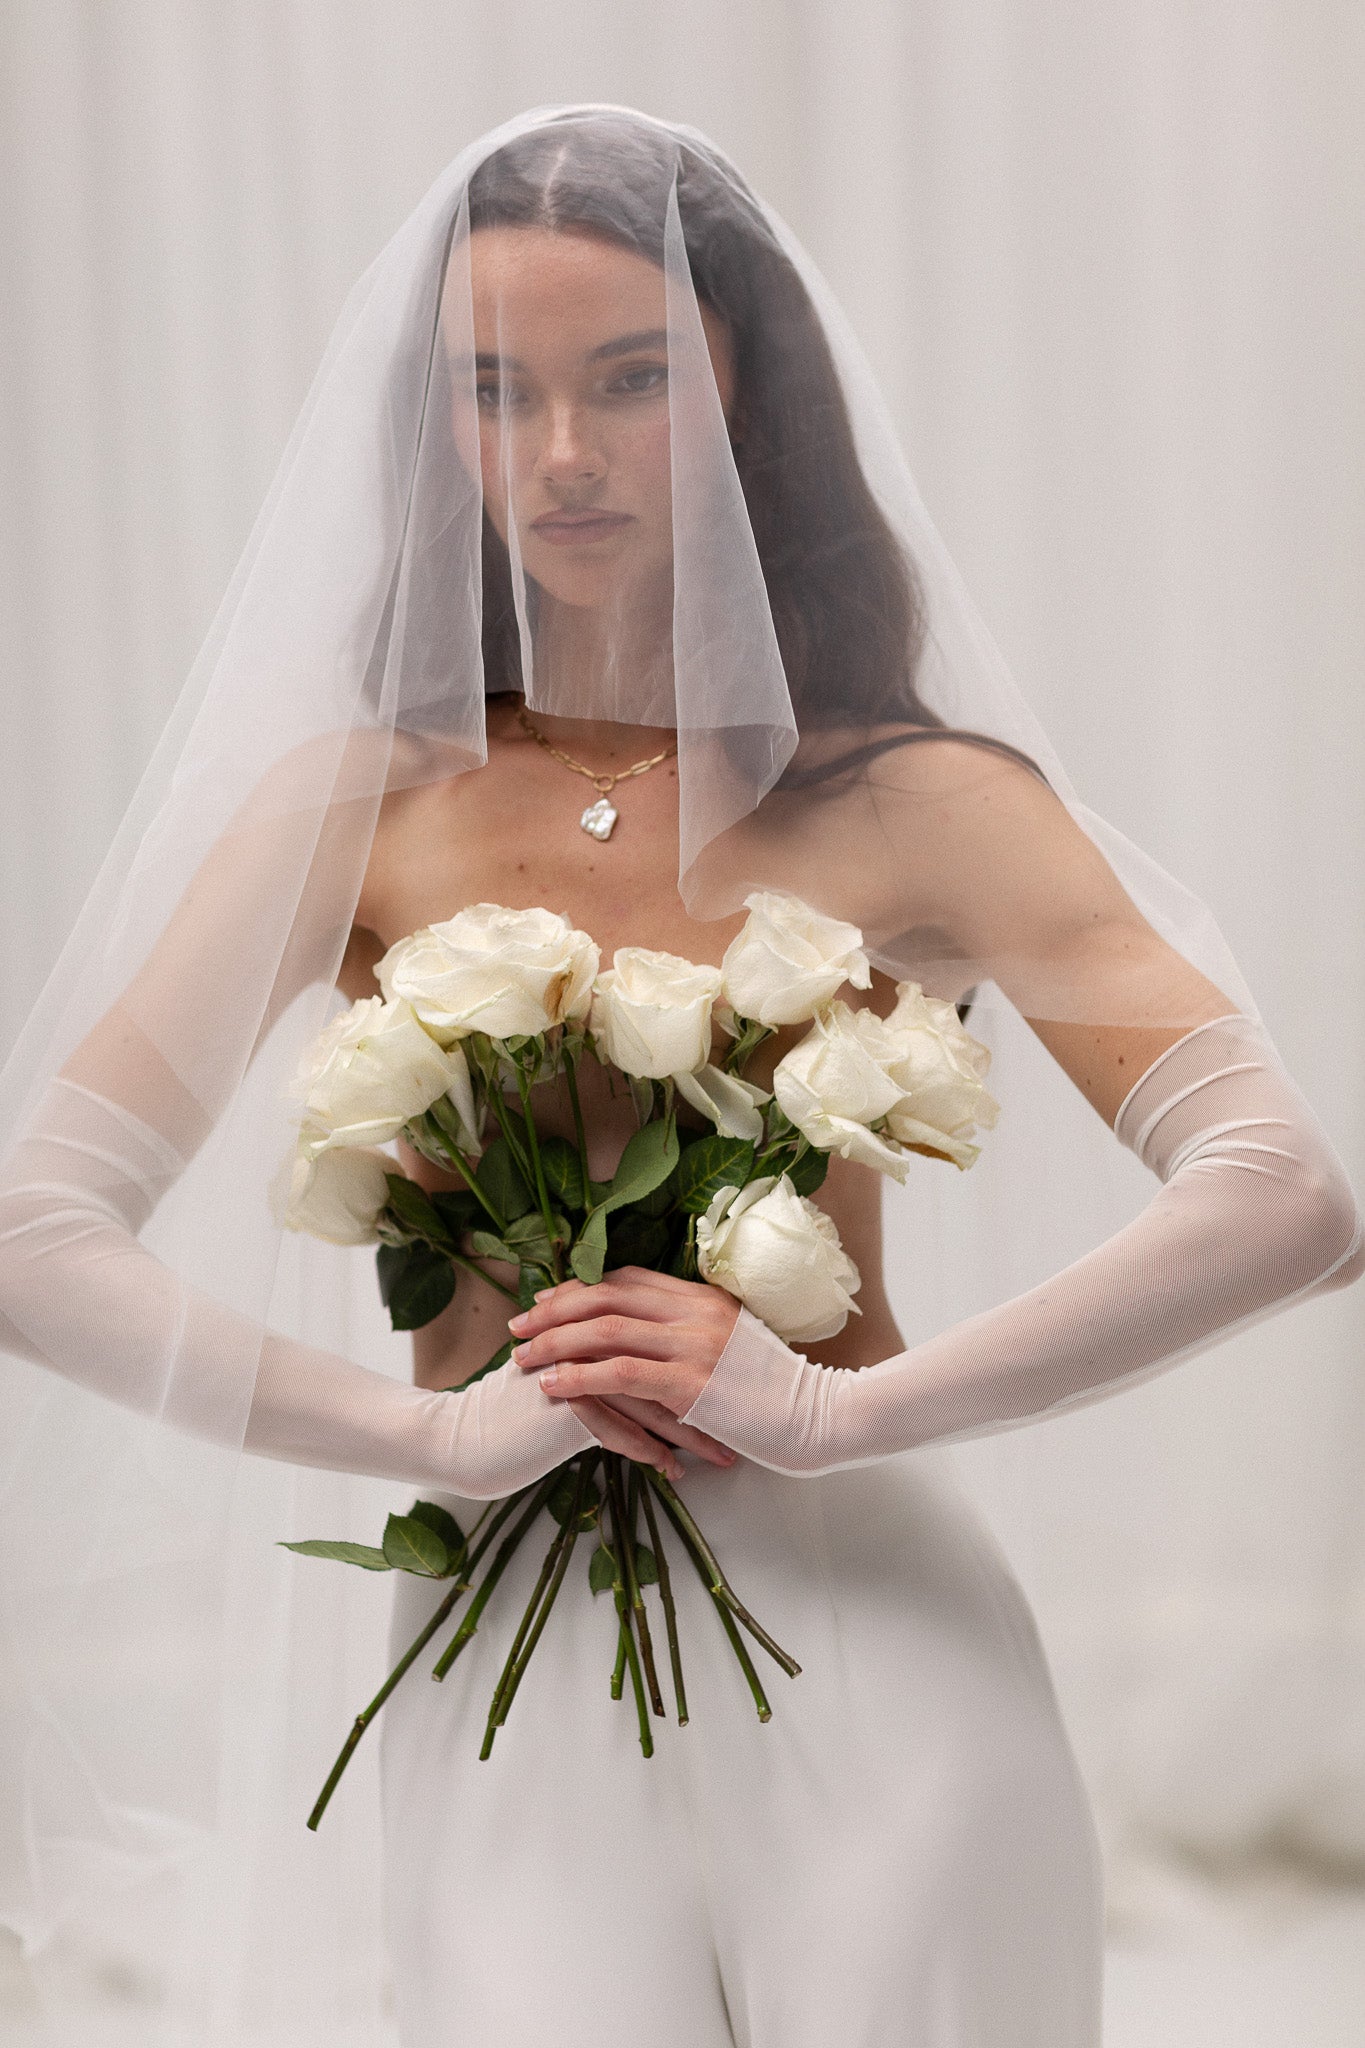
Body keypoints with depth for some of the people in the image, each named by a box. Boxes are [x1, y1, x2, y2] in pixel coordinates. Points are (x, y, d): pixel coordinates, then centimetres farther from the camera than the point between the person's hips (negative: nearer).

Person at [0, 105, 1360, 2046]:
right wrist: (438, 1432, -12)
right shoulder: (355, 812, 5)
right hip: (512, 1682, 1)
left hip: (868, 1648, 0)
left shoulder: (915, 807, 0)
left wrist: (837, 1407, -15)